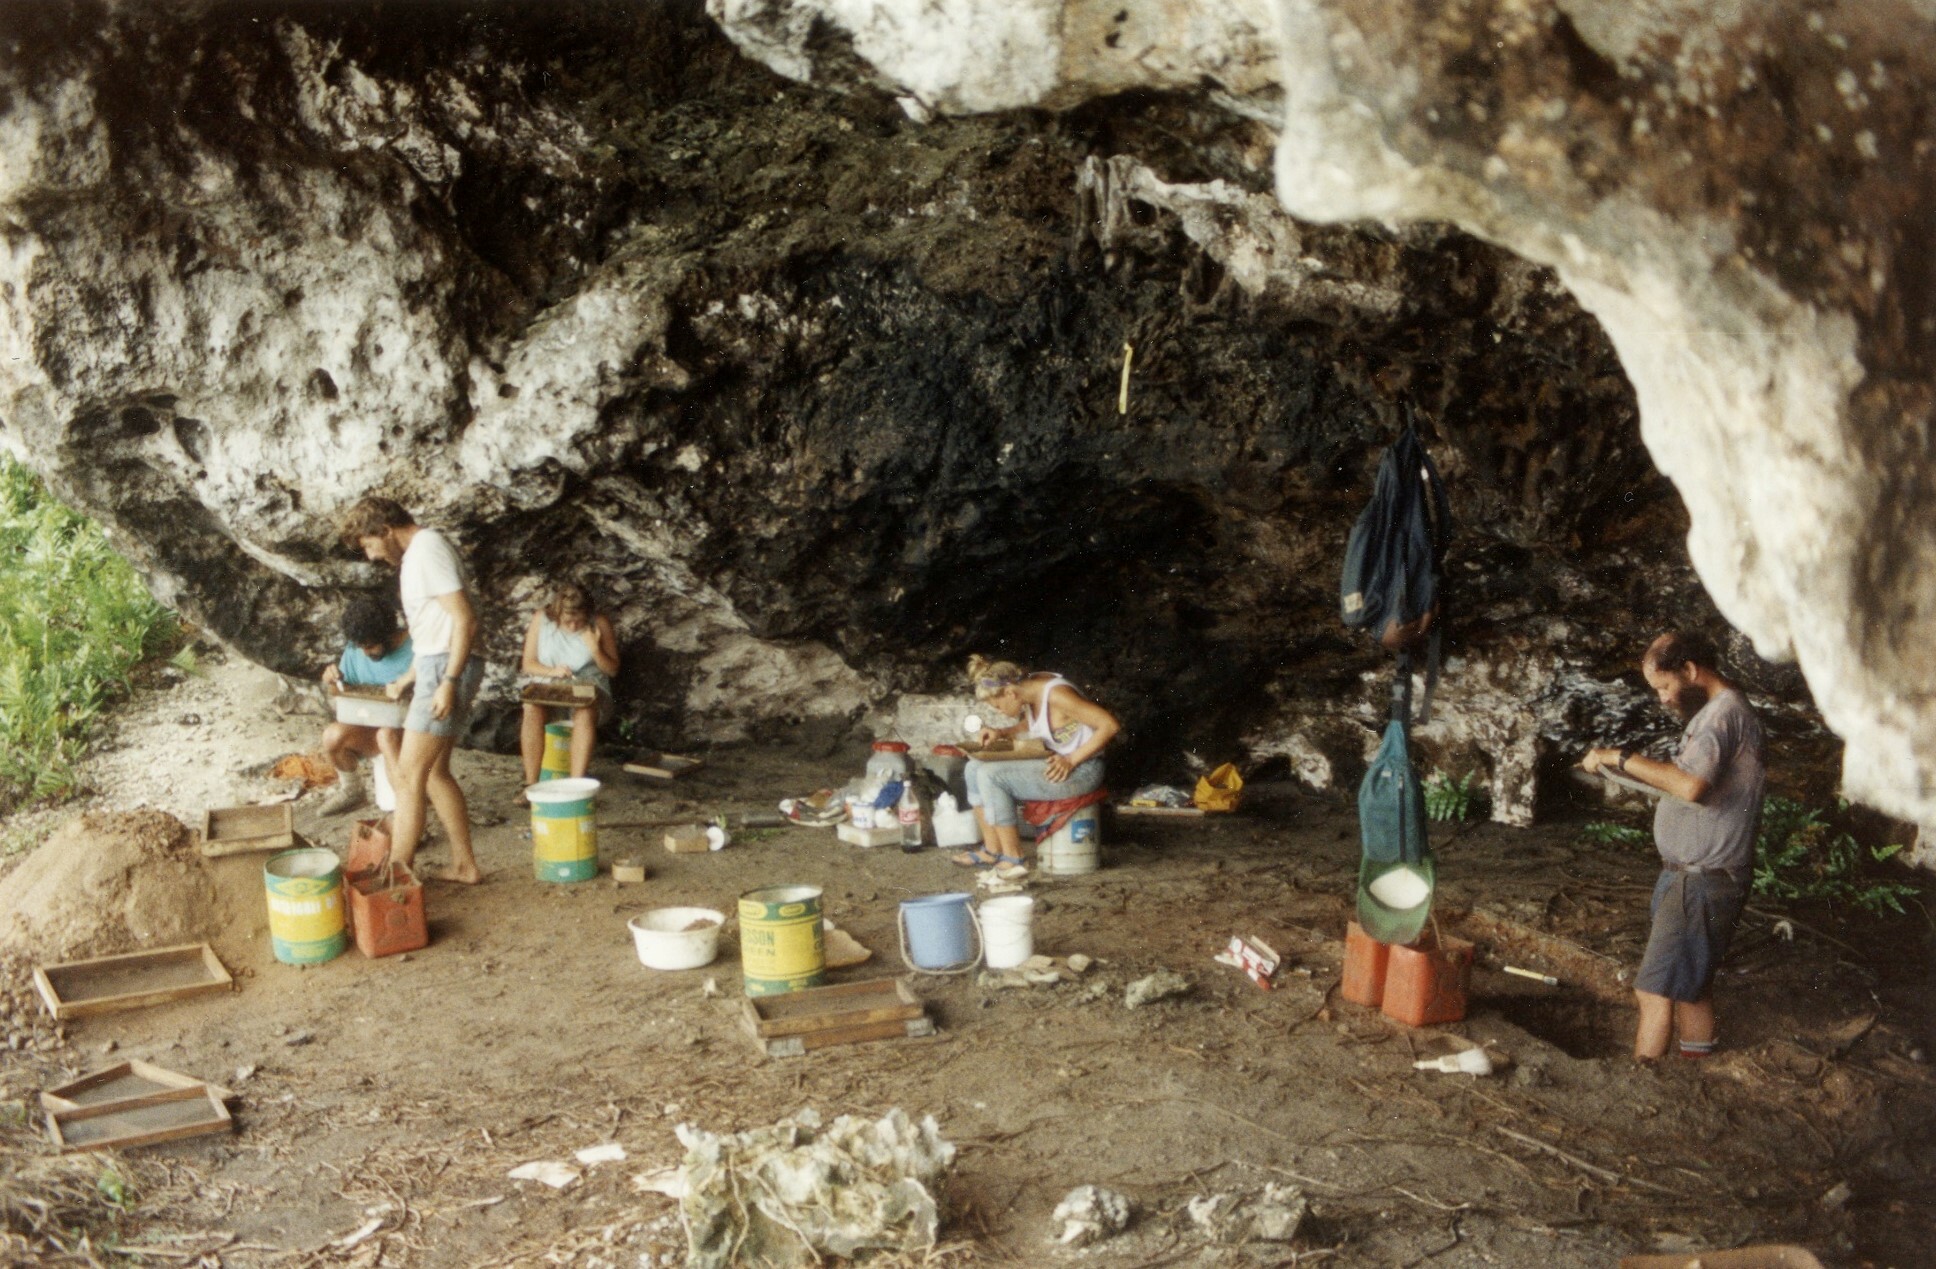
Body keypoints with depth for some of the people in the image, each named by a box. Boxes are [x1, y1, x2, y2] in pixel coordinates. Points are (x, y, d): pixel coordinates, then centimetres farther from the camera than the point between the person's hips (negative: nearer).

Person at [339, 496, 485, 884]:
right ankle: (464, 865, 20)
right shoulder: (418, 552, 18)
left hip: (446, 667, -11)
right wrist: (407, 679, 25)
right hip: (438, 667, 11)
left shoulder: (427, 551, -14)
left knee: (408, 776, -9)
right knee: (435, 772, 14)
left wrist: (448, 682, -24)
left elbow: (465, 620, -21)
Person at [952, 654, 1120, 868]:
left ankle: (1013, 858, -13)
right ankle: (992, 850, 4)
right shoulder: (1031, 689, 3)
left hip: (1081, 770, -10)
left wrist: (1071, 760, -25)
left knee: (991, 775, -21)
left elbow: (1110, 725, -25)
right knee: (974, 768, 5)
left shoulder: (1056, 695, -23)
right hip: (1054, 761, 10)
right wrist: (1001, 733, 6)